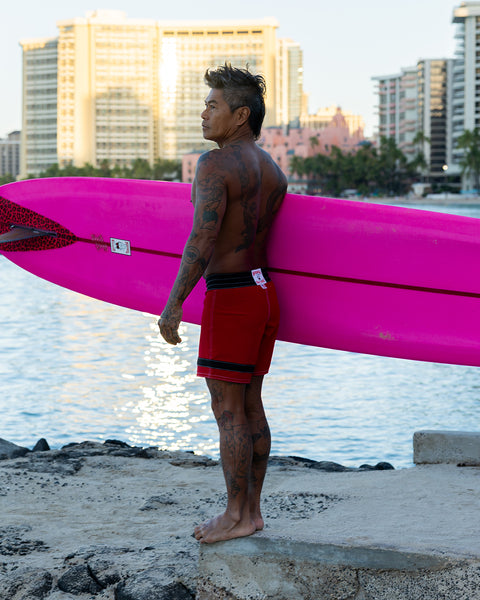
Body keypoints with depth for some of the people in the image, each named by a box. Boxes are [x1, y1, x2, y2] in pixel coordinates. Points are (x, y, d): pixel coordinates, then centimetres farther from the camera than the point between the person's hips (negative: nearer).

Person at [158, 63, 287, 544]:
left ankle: (236, 515, 3)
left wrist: (174, 303, -22)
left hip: (231, 296, -9)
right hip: (265, 291, 9)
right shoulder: (273, 172, 13)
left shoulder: (216, 164, -13)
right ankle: (252, 509, 19)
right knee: (250, 404, 13)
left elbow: (203, 238, -22)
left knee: (228, 409, -2)